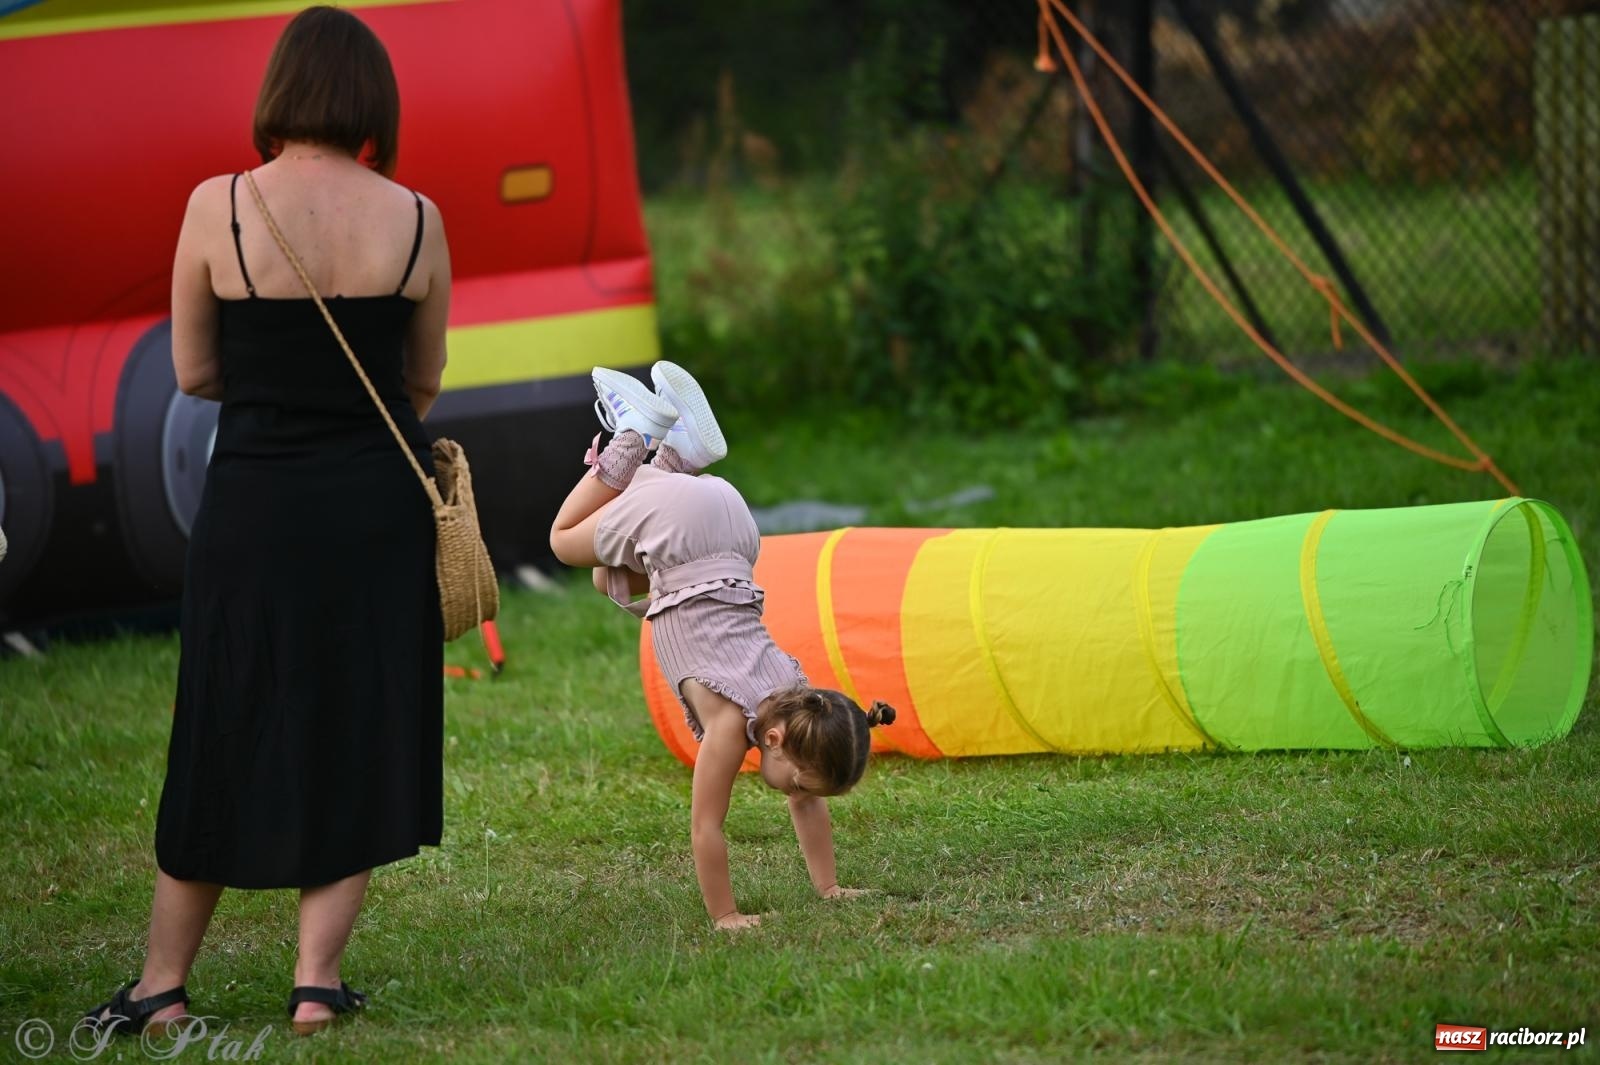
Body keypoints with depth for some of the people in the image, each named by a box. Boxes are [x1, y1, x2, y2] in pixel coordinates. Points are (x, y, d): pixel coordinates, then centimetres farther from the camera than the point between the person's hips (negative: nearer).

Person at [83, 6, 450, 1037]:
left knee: (226, 739, 10)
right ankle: (318, 976, 7)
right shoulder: (416, 219, -4)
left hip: (254, 501, -1)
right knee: (359, 736, 11)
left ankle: (163, 982, 15)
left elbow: (194, 372, -1)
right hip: (381, 507, 1)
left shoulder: (217, 208, -10)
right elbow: (425, 383, 8)